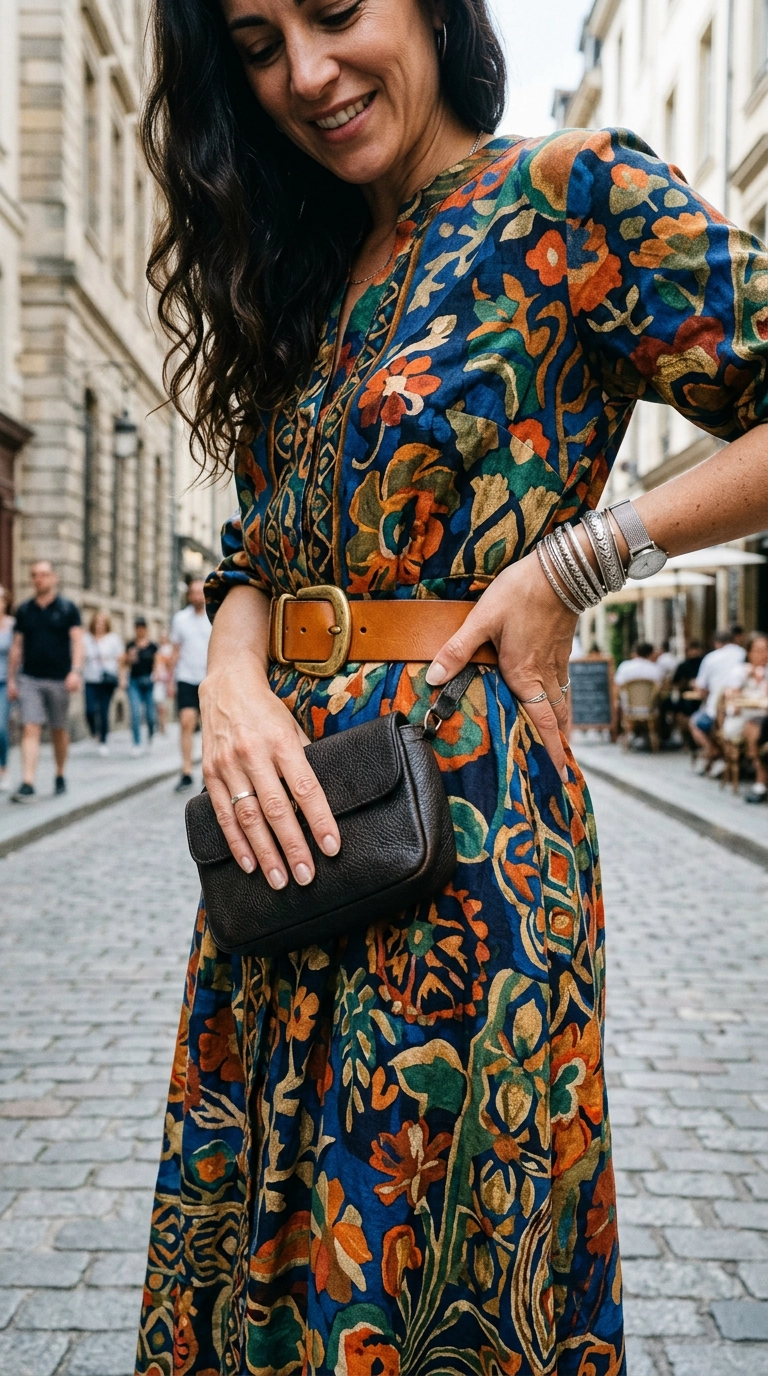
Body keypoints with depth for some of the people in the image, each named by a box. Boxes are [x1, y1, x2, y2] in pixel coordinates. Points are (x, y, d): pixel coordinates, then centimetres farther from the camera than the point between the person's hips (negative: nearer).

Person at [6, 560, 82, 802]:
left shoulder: (67, 609, 1)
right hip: (29, 679, 1)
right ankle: (27, 783, -16)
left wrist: (76, 671, -19)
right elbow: (17, 646, 12)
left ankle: (60, 776, 27)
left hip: (59, 679, -1)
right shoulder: (24, 610, 9)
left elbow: (77, 641, -5)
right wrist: (11, 679, 8)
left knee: (59, 730, 10)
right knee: (30, 729, -9)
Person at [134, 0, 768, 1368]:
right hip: (287, 816, 7)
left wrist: (571, 565, -13)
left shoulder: (575, 196, -4)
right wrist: (233, 678, -7)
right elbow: (260, 545, 13)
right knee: (257, 1252, 15)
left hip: (461, 803, -6)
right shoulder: (311, 275, 16)